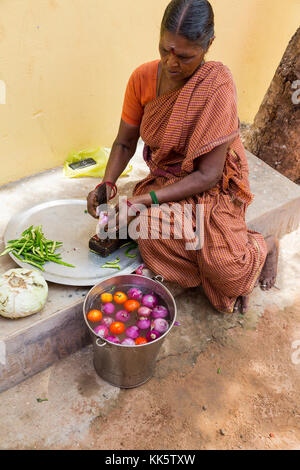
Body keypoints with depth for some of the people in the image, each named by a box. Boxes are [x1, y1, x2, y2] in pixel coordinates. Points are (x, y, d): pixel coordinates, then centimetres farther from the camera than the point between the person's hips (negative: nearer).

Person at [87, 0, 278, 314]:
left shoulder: (217, 86, -21)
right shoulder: (143, 78, -6)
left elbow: (208, 175, -22)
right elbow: (125, 142, 4)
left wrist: (147, 199, -28)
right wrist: (107, 184, -14)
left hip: (212, 188, -4)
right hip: (164, 180, 4)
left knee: (225, 268, -26)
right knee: (148, 229, -31)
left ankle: (264, 246, 15)